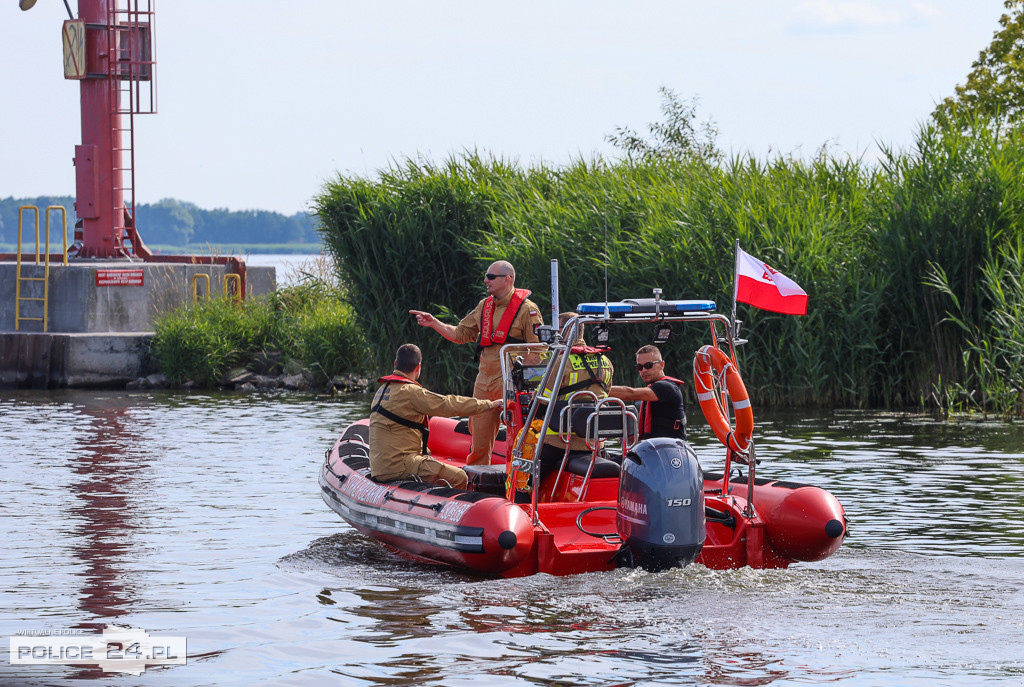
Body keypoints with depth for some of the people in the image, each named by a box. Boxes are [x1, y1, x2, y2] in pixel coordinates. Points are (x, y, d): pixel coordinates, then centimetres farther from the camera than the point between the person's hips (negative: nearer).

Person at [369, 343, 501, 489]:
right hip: (399, 466, -10)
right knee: (459, 478, -12)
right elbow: (447, 404, -11)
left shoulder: (382, 390, 16)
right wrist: (489, 405, -3)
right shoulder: (409, 392, -14)